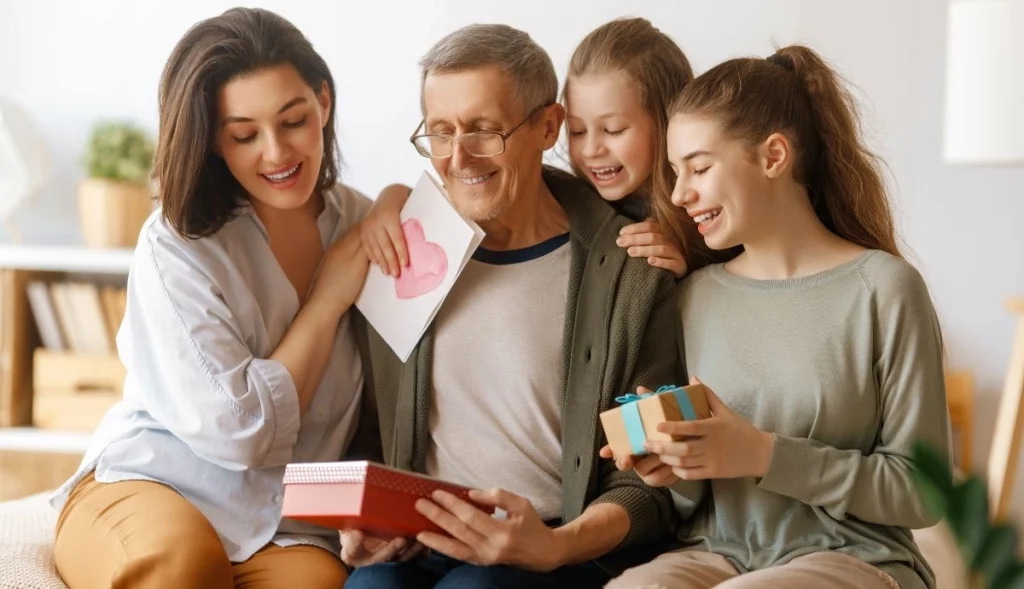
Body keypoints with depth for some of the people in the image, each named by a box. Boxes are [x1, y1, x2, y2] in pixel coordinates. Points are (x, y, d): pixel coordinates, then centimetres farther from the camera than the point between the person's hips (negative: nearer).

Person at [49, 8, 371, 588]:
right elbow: (238, 431, -14)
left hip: (287, 529, 2)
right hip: (145, 485, -2)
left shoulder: (363, 226, 6)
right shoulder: (176, 247, -8)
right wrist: (328, 300, -8)